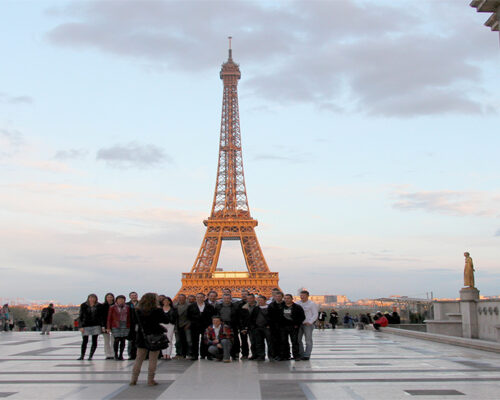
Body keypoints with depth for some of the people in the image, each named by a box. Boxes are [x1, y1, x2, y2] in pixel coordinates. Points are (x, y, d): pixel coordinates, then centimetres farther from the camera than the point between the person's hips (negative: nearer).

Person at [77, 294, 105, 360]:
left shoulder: (99, 306, 4)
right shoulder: (83, 306, 2)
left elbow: (102, 317, 6)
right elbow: (80, 317, 3)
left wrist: (103, 326, -3)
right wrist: (81, 326, -5)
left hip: (96, 325, 1)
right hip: (86, 326, -1)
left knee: (94, 341, -2)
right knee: (85, 341, -2)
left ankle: (90, 356, 6)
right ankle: (82, 356, 11)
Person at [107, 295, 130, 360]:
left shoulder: (127, 307, 9)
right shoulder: (112, 307, 3)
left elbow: (129, 317, 12)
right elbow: (109, 318, 3)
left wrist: (129, 326, 6)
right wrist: (108, 327, -2)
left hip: (125, 326, 3)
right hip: (116, 326, -2)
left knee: (123, 340, 1)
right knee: (117, 340, -8)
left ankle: (121, 355, 9)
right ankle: (116, 355, 3)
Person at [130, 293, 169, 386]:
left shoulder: (137, 310, -1)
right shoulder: (157, 310, -15)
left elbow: (137, 322, 12)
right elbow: (166, 320, -7)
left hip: (141, 336, 4)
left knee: (139, 359, 12)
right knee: (153, 360, 4)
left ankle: (133, 380, 14)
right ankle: (151, 380, 5)